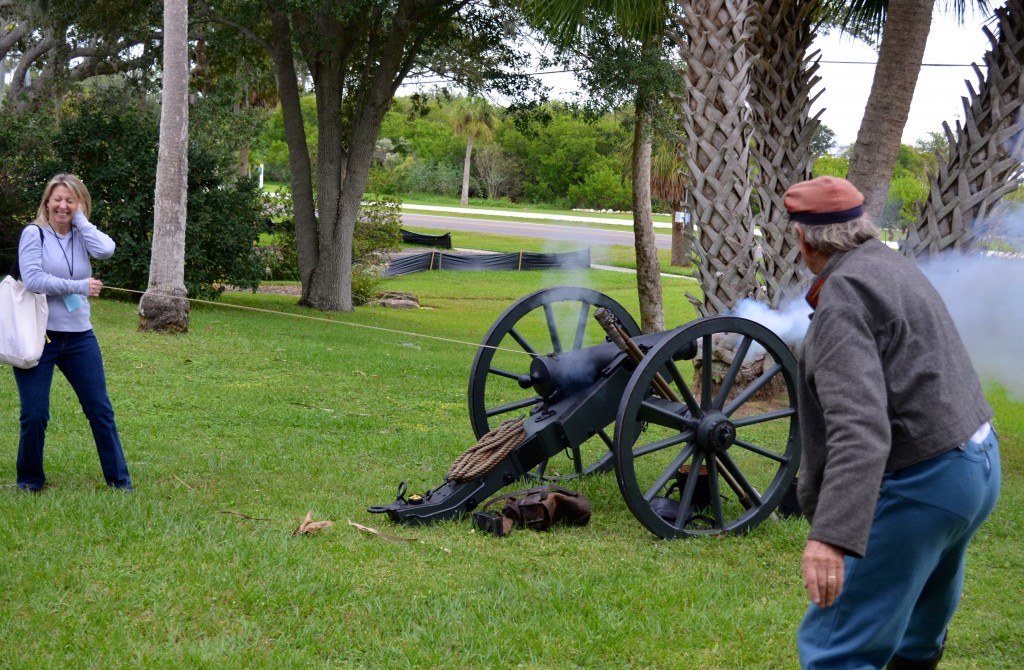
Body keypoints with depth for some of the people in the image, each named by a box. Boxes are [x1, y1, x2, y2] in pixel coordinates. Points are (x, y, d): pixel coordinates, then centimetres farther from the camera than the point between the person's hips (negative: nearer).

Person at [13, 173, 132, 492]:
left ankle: (119, 478, 15)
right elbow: (32, 279, -17)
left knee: (100, 409, 6)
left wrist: (80, 219, -7)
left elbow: (106, 250, -15)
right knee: (34, 414, -1)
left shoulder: (81, 236, 7)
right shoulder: (34, 233, -5)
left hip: (79, 337, 4)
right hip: (38, 335, -4)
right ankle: (29, 480, 19)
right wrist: (79, 287, -16)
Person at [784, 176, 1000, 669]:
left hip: (920, 483, -10)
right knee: (922, 610, 34)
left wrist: (832, 536, -41)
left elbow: (859, 426, -33)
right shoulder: (889, 265, 13)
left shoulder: (843, 296, -17)